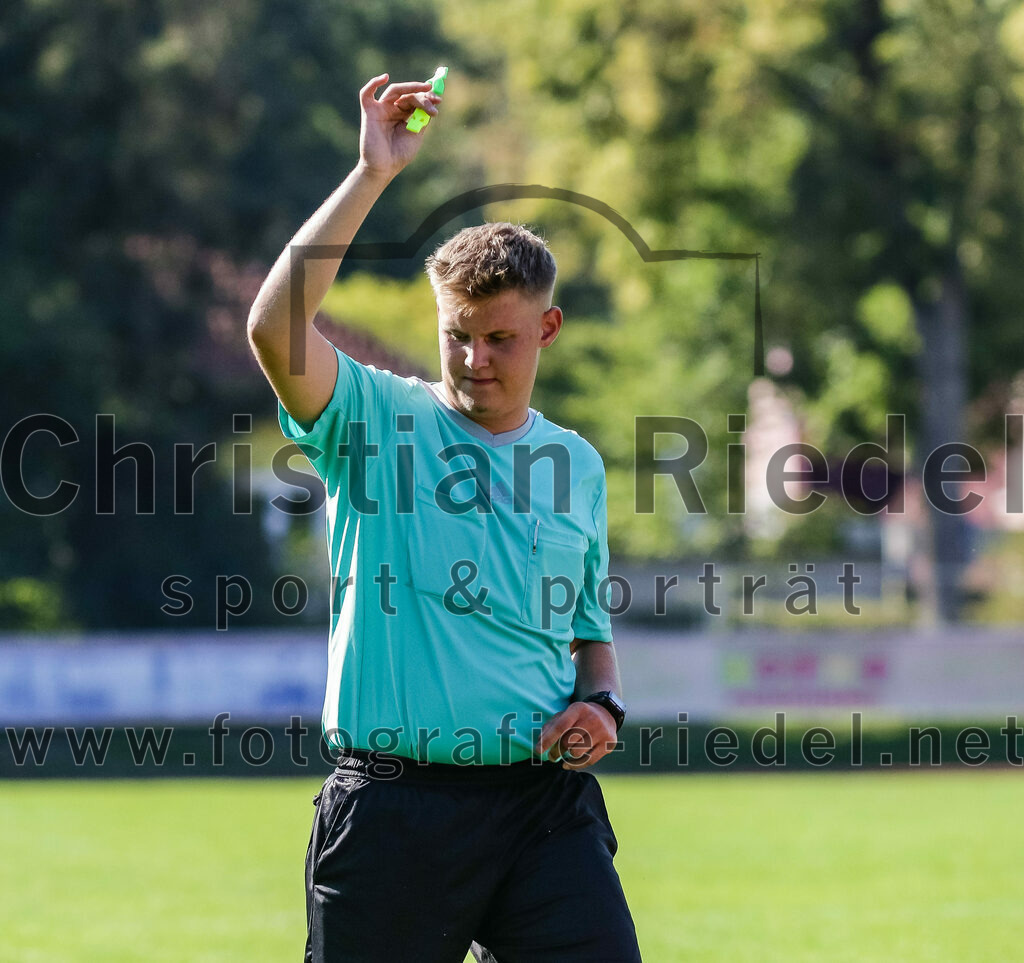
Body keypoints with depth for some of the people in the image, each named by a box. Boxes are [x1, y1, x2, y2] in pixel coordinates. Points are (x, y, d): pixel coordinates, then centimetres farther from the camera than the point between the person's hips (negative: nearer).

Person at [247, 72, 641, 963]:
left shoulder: (577, 464, 15)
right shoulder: (379, 420, 2)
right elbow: (274, 328, -17)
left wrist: (601, 705, 4)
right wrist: (373, 174, -16)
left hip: (545, 802, 3)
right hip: (392, 808, -3)